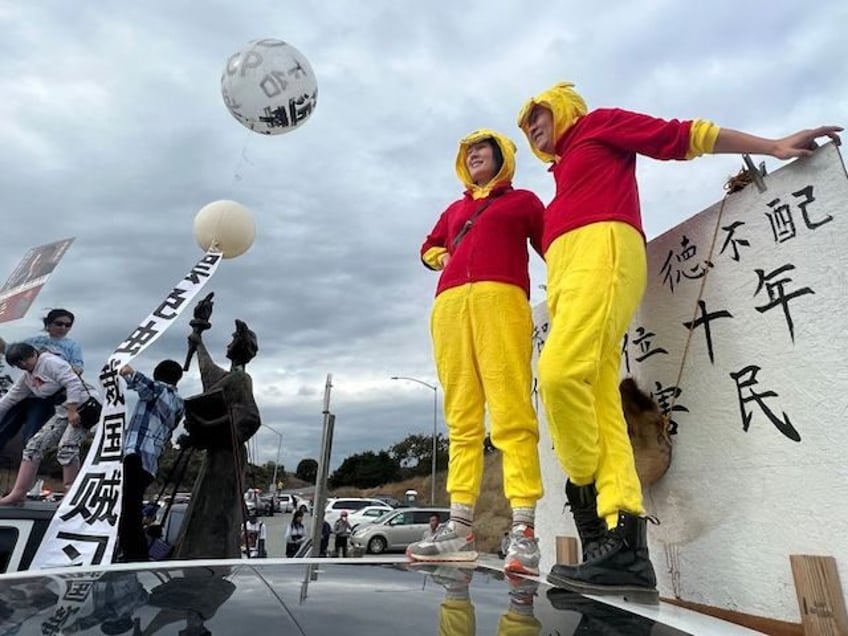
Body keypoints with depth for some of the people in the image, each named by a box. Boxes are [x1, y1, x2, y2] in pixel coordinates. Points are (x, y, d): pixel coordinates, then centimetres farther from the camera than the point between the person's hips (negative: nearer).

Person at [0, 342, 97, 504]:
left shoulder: (50, 362, -11)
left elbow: (74, 383, -20)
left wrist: (72, 411, -23)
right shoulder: (27, 377, 16)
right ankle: (18, 493, 7)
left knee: (66, 447, -21)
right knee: (34, 444, 1)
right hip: (63, 410, 9)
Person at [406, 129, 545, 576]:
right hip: (450, 304, 4)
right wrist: (443, 257, 20)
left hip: (500, 299, -4)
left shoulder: (523, 201, 23)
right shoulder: (454, 210, 33)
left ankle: (523, 532, -18)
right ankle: (460, 527, -3)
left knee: (511, 415, -16)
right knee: (461, 419, -3)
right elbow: (429, 247, 43)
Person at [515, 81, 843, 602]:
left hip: (601, 249, -8)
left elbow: (683, 136, 14)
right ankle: (624, 544, -17)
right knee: (601, 409, -10)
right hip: (567, 273, 8)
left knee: (562, 371, -30)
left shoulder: (599, 124, 20)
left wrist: (773, 146, 11)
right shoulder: (563, 171, 39)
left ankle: (588, 499, -16)